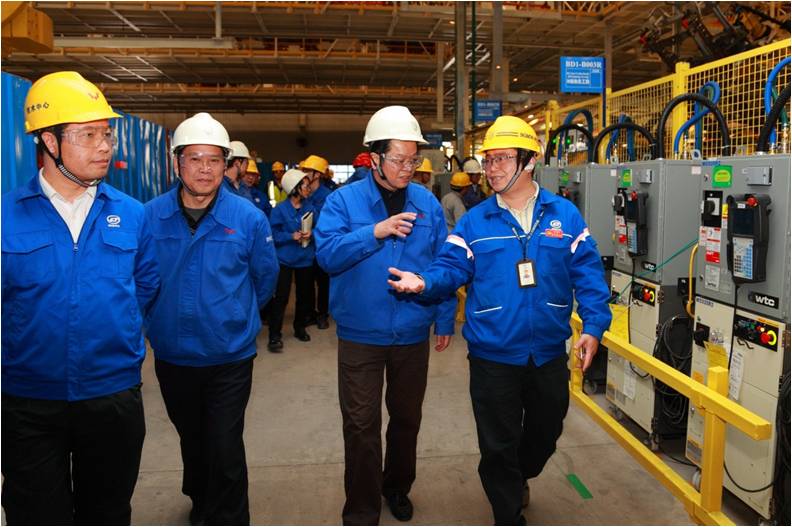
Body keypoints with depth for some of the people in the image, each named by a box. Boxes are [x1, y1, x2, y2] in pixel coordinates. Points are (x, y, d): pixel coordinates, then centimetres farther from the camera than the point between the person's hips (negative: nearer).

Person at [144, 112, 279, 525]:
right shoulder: (150, 216, -7)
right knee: (192, 441, 24)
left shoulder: (248, 217, -10)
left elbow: (265, 277, 3)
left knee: (225, 449, 0)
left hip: (229, 355, -3)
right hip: (171, 355, 3)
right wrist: (161, 316, 11)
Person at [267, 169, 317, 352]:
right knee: (280, 297, -6)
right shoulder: (280, 209, -8)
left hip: (306, 258, 4)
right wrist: (291, 236, -22)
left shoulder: (310, 206, 2)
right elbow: (274, 234, -9)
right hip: (285, 259, -4)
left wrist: (310, 234, -13)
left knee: (304, 295, 12)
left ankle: (300, 328, 31)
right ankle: (275, 336, 1)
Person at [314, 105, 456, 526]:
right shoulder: (344, 200, -6)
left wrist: (445, 319, 5)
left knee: (407, 418, 19)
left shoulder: (427, 203, 1)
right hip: (360, 334, -2)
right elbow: (326, 254, -17)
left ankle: (397, 487, 44)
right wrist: (375, 232, -27)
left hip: (413, 334, 3)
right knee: (361, 426, 6)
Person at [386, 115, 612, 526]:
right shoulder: (474, 221, -3)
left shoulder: (565, 215, -1)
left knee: (545, 432, 24)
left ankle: (520, 478, 56)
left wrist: (594, 326, -11)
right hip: (493, 356, -2)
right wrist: (424, 281, -29)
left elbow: (587, 274, -2)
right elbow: (451, 267, -8)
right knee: (498, 444, 11)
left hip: (549, 353, 2)